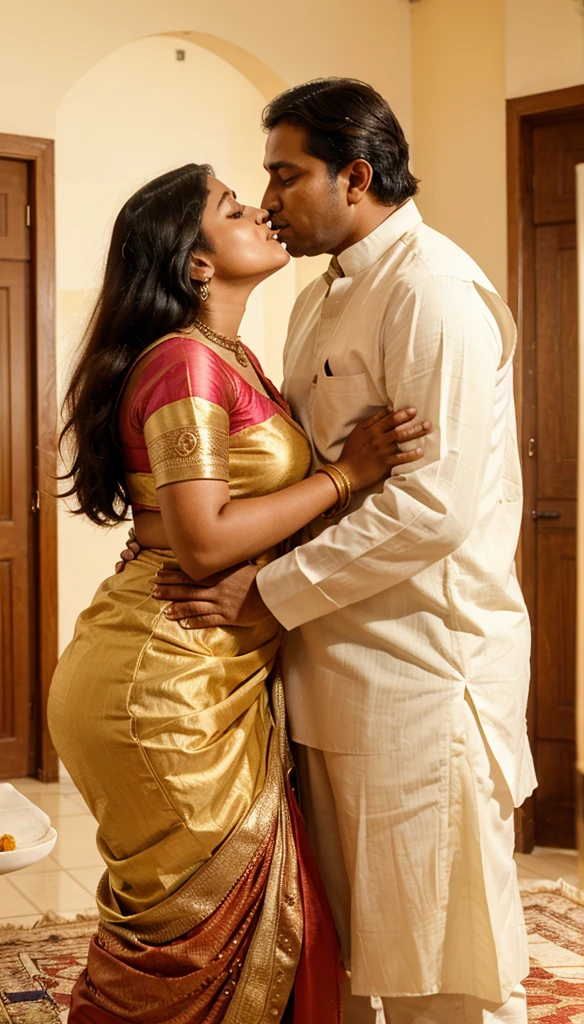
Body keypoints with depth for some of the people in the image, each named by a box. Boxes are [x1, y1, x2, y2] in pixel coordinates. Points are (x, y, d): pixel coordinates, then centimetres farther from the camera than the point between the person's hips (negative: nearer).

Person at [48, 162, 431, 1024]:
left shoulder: (233, 359, 15)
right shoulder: (184, 362, -16)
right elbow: (204, 541, -22)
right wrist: (345, 474, -17)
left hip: (222, 682, 9)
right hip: (169, 683, -9)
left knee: (254, 916, 14)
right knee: (200, 918, 2)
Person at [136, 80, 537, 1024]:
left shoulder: (436, 291, -14)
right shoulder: (320, 302, 17)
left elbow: (432, 504, -22)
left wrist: (265, 592, -18)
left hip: (422, 669, -9)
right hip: (334, 667, 9)